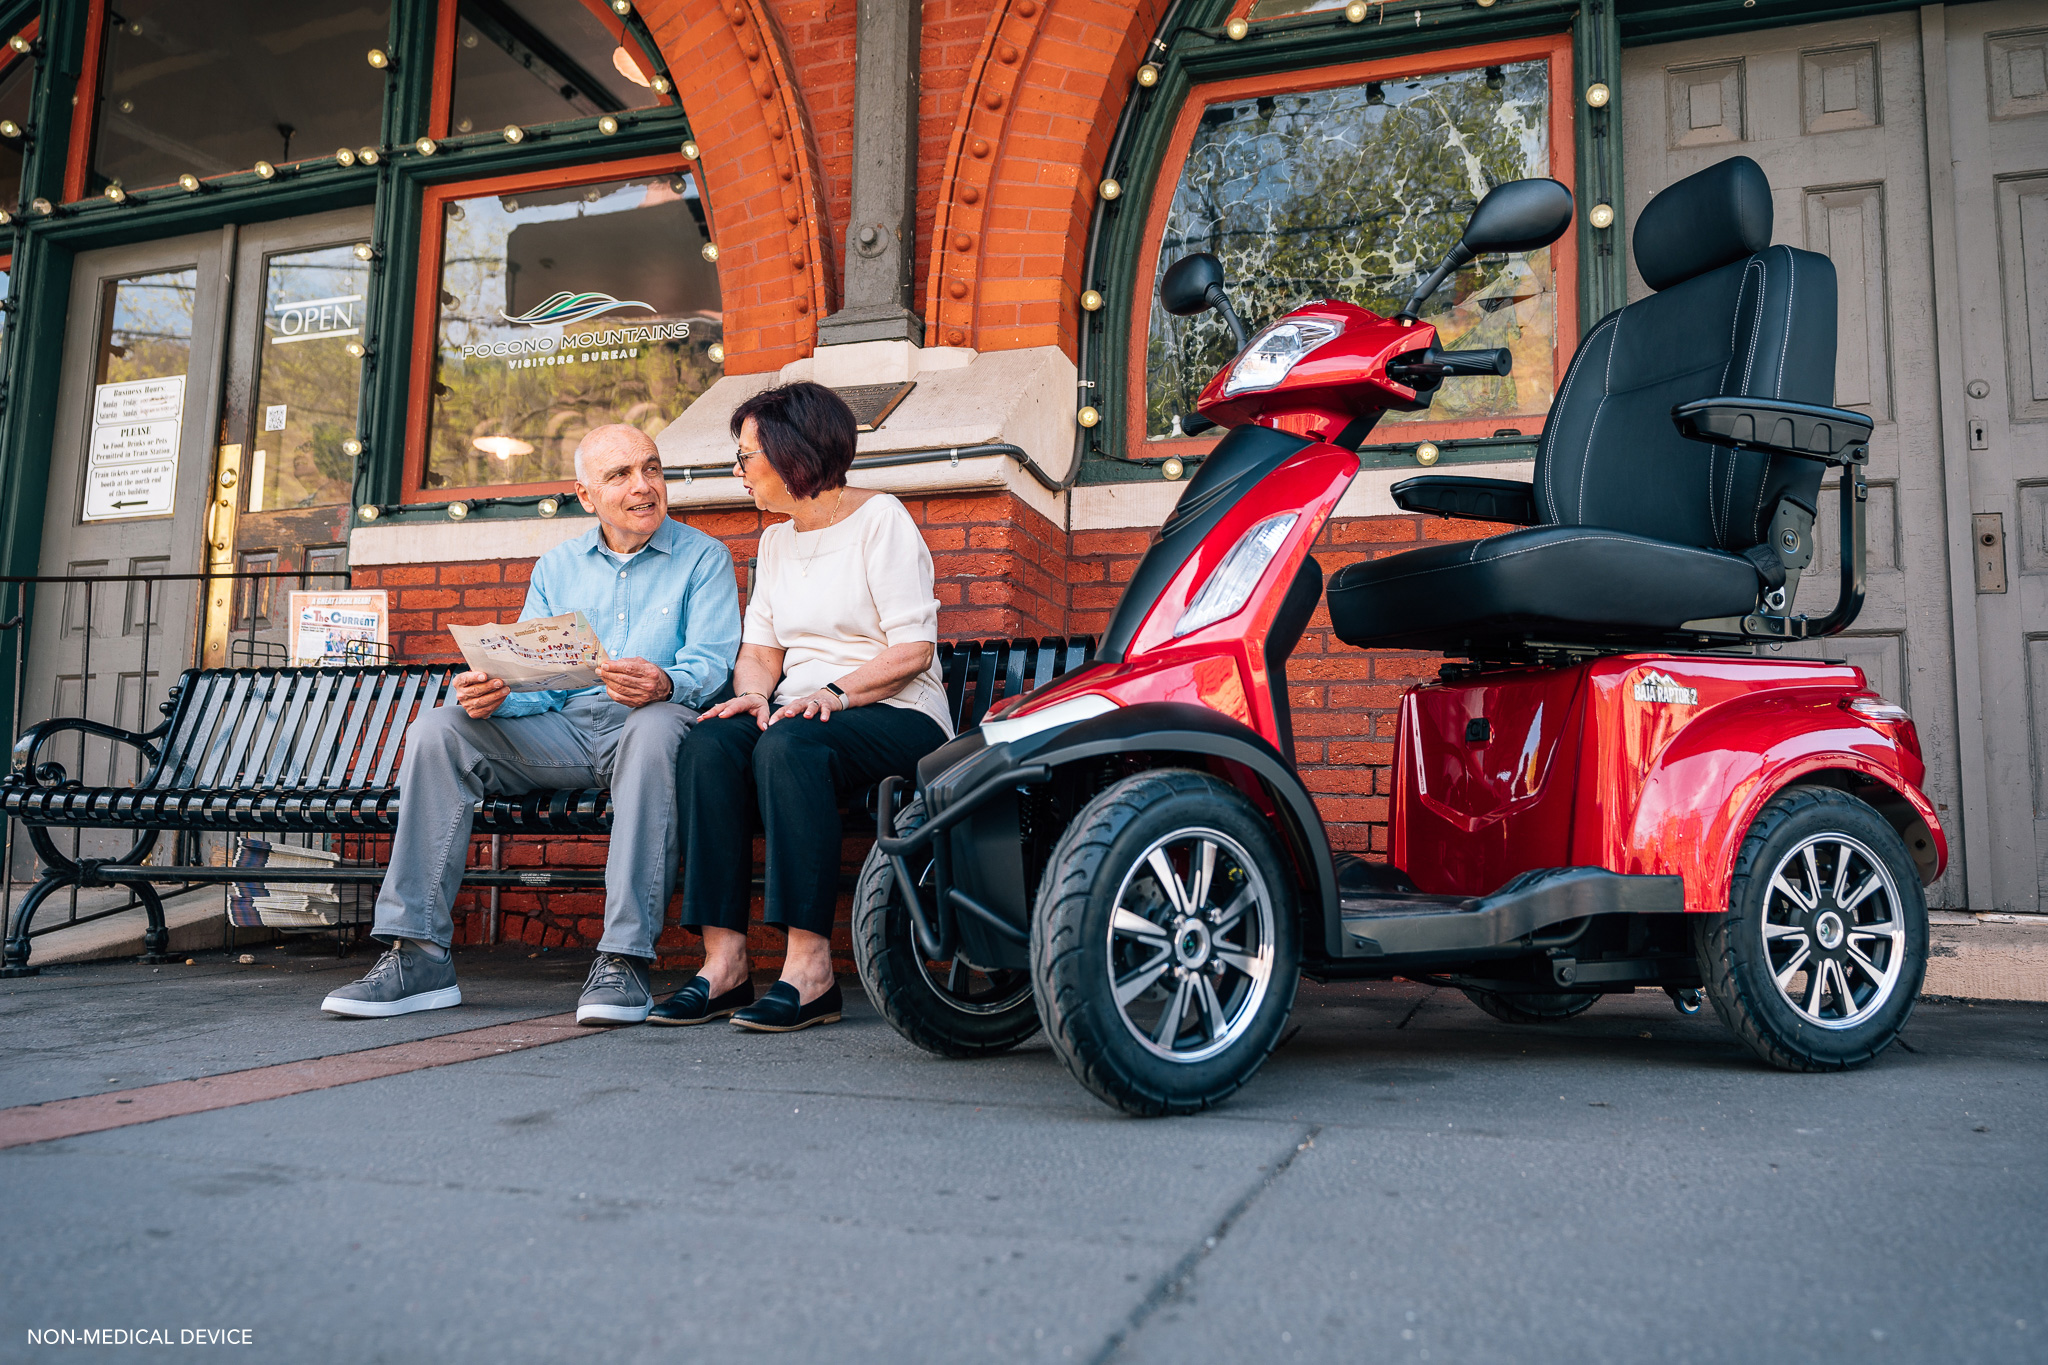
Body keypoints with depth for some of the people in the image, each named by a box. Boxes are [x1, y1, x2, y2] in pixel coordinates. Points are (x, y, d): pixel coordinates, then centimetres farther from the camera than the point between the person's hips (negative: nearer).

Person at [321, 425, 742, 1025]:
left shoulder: (703, 557, 5)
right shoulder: (556, 568, 18)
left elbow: (710, 665, -8)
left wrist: (665, 684, -32)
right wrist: (490, 695, -15)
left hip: (648, 723, -4)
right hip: (563, 728, 4)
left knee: (655, 727, -39)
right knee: (438, 731, -16)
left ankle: (625, 959, -38)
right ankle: (418, 956, -19)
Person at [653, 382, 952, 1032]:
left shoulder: (880, 519, -3)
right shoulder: (775, 541, 20)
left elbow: (914, 649, -12)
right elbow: (760, 649, 13)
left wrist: (832, 693, -23)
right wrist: (754, 692, -9)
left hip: (897, 713, -6)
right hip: (801, 708, 6)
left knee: (788, 745, -36)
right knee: (708, 744, -24)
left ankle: (810, 968, -35)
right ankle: (723, 961, -27)